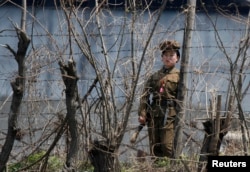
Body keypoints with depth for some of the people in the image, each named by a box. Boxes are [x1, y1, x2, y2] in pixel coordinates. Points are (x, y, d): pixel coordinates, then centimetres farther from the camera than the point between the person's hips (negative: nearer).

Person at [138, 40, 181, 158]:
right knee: (154, 147, 4)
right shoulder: (154, 77, 18)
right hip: (153, 115, 4)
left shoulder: (179, 76, 5)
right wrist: (142, 113, -2)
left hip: (169, 114, -4)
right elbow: (145, 96, 11)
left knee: (168, 146, -13)